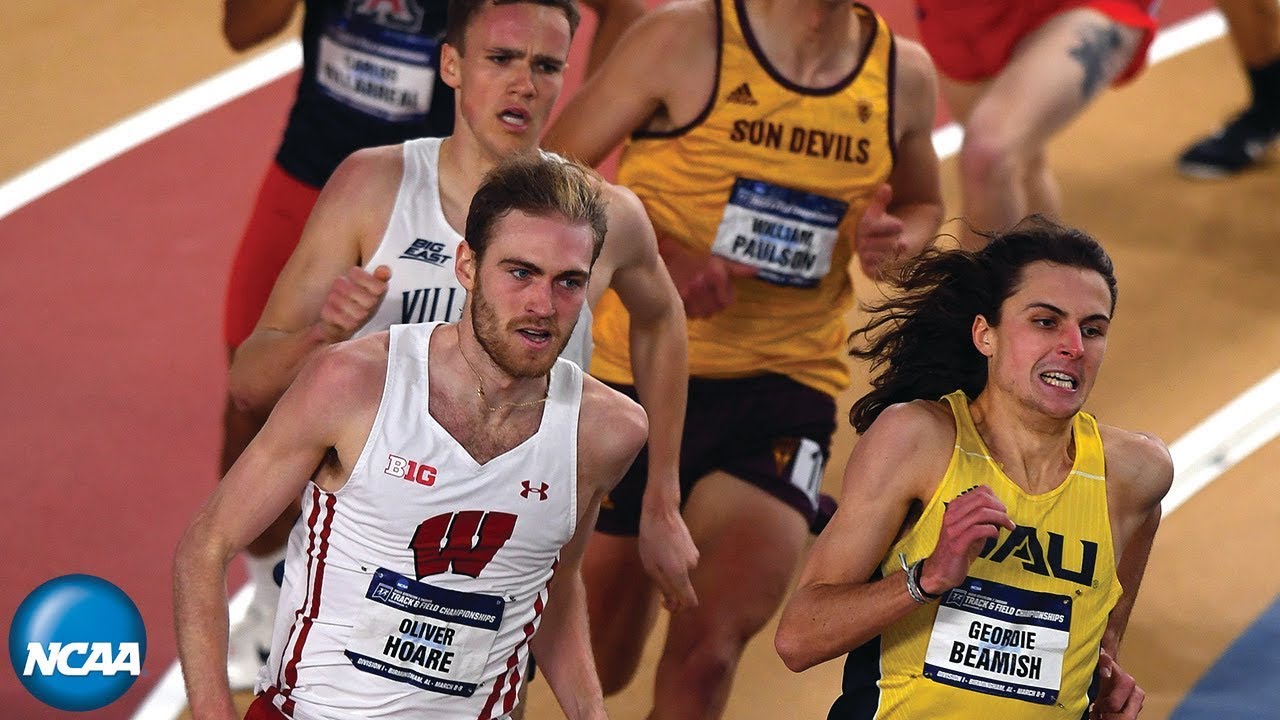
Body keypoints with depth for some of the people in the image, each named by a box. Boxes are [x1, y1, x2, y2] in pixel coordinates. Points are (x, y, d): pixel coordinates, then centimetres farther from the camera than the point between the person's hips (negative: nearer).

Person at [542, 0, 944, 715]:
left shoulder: (904, 74, -1)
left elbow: (923, 205, 19)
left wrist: (895, 242, -6)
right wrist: (659, 253, -22)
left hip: (786, 387, 1)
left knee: (712, 645, -21)